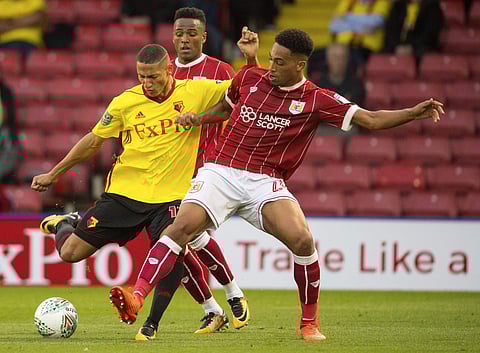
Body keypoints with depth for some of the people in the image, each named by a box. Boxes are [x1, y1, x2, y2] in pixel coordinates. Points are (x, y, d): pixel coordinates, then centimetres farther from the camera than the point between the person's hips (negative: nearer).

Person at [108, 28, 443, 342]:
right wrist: (196, 118, 14)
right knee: (182, 227, -24)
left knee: (302, 240, -22)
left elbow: (369, 119, -4)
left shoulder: (317, 100, 1)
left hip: (265, 183, -1)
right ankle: (137, 297, -34)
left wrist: (415, 112, -15)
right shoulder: (249, 77, 9)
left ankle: (310, 321, 0)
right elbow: (226, 105, 30)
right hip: (219, 171, 1)